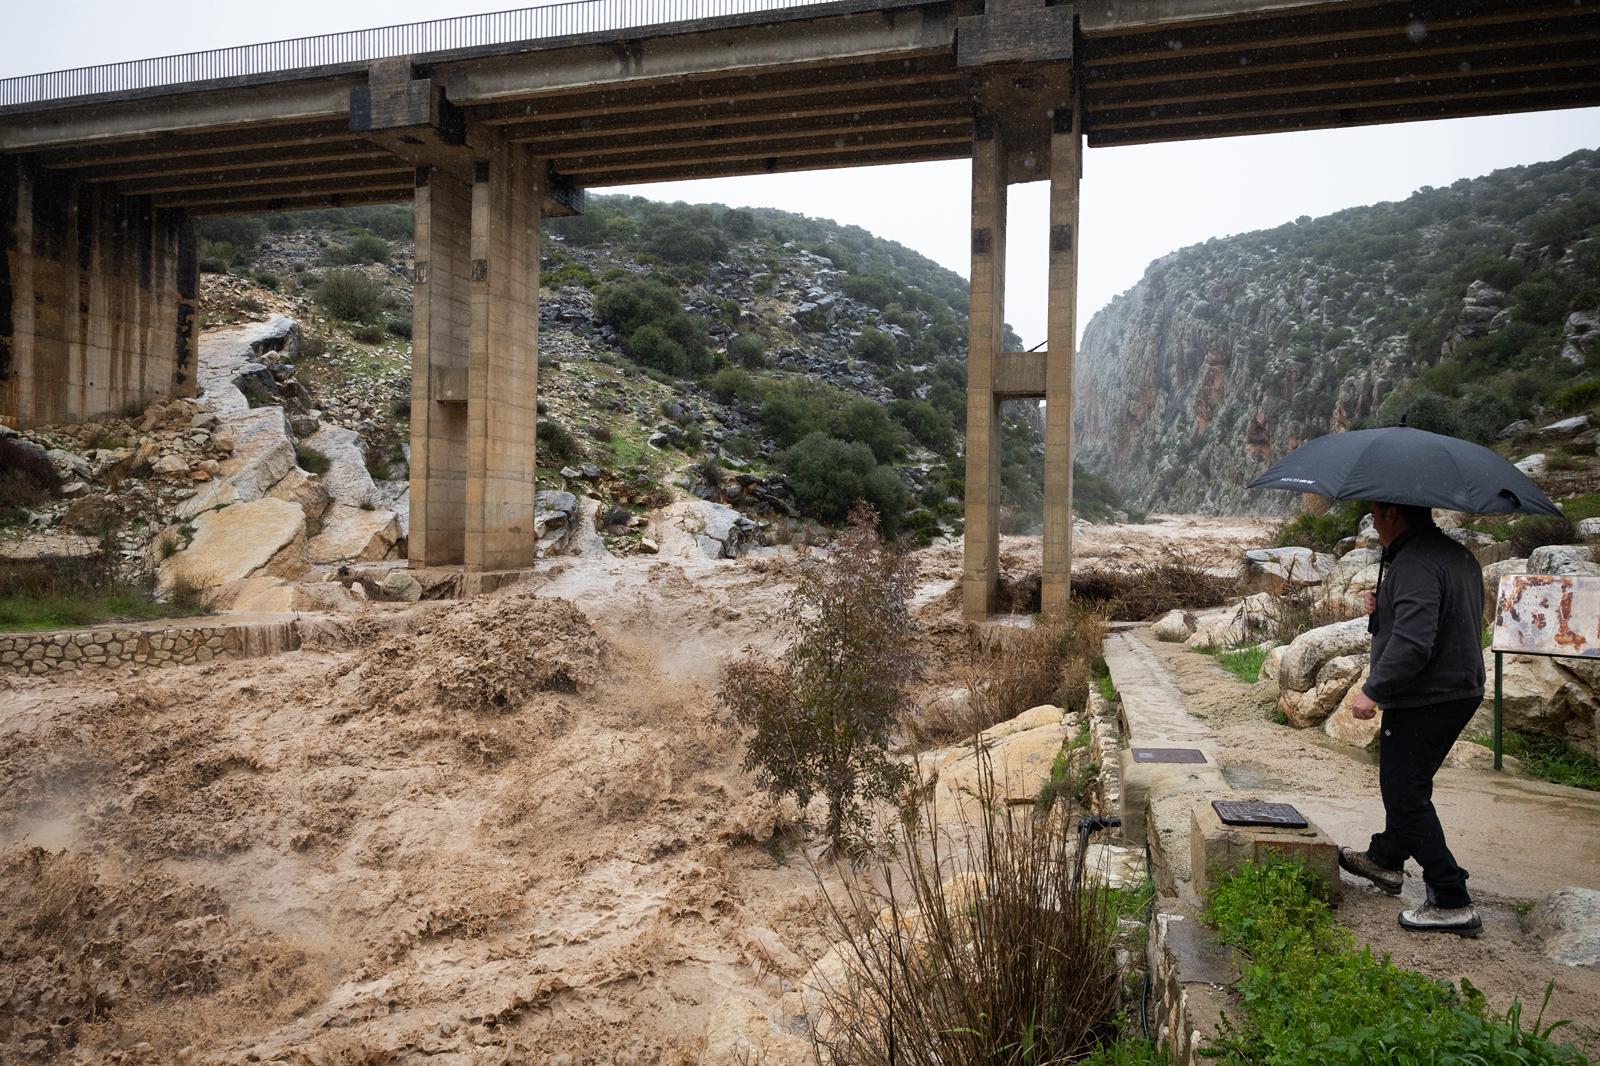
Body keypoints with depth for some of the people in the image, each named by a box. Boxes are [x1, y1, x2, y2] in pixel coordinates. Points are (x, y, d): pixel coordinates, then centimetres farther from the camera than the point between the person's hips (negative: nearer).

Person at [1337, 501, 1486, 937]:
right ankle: (1385, 859, 41)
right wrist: (1382, 610, 7)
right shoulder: (1460, 557, 12)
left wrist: (1373, 691, -23)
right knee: (1405, 785, 24)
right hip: (1461, 691, 10)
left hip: (1425, 701, -10)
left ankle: (1453, 903, 1)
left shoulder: (1415, 565, -22)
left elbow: (1413, 642, -30)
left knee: (1406, 795, -3)